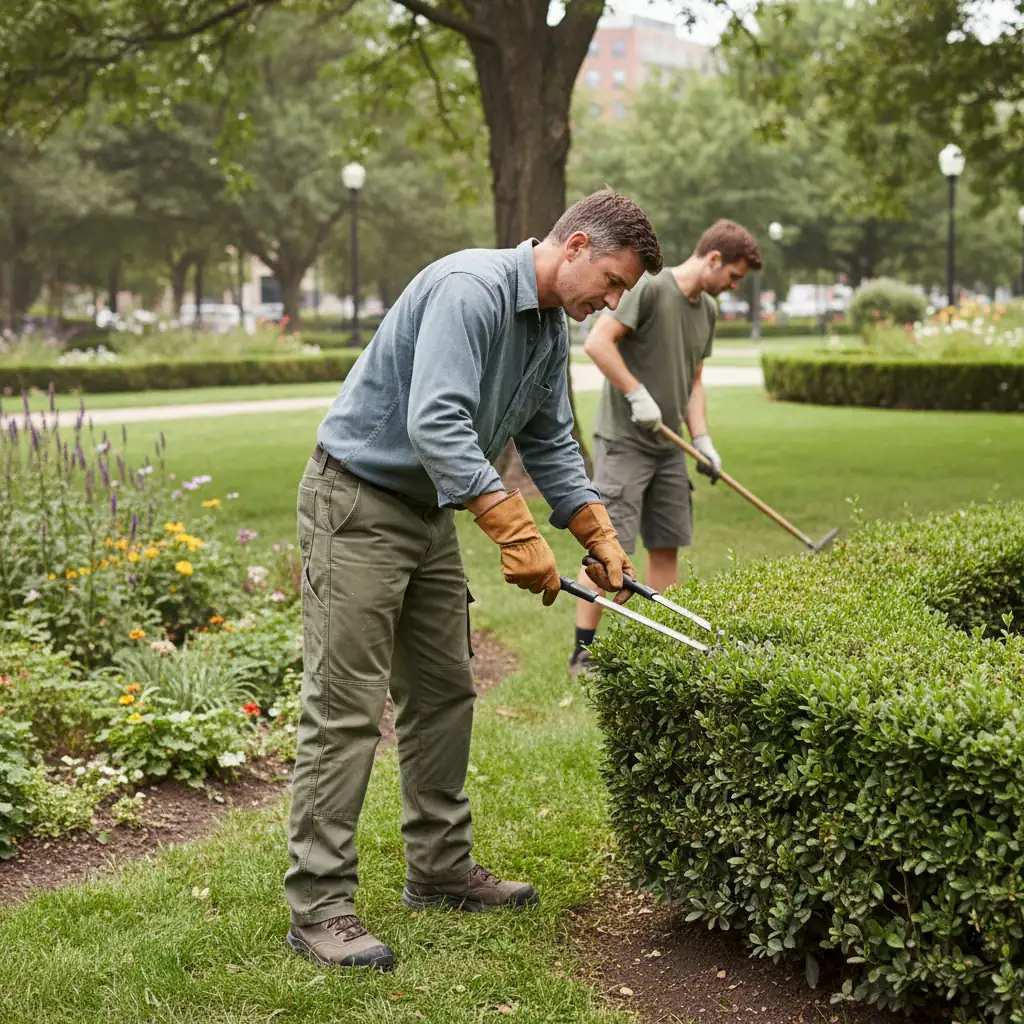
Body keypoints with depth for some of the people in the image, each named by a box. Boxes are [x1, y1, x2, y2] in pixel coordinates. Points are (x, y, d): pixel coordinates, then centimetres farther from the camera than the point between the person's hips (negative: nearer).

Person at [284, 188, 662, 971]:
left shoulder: (551, 330, 8)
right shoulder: (470, 289, -23)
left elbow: (551, 444, 18)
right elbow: (436, 422, -34)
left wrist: (601, 536, 7)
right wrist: (517, 532, -38)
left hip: (430, 513, 10)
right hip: (358, 502, -10)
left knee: (444, 693, 14)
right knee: (346, 707, -9)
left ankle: (441, 868, 25)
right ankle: (319, 905, -5)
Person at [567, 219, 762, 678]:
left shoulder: (707, 310, 14)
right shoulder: (650, 288, -12)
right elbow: (597, 342, -19)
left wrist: (702, 440, 8)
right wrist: (638, 394, -19)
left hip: (668, 448, 8)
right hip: (623, 441, -8)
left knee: (666, 549, 9)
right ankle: (582, 653, -3)